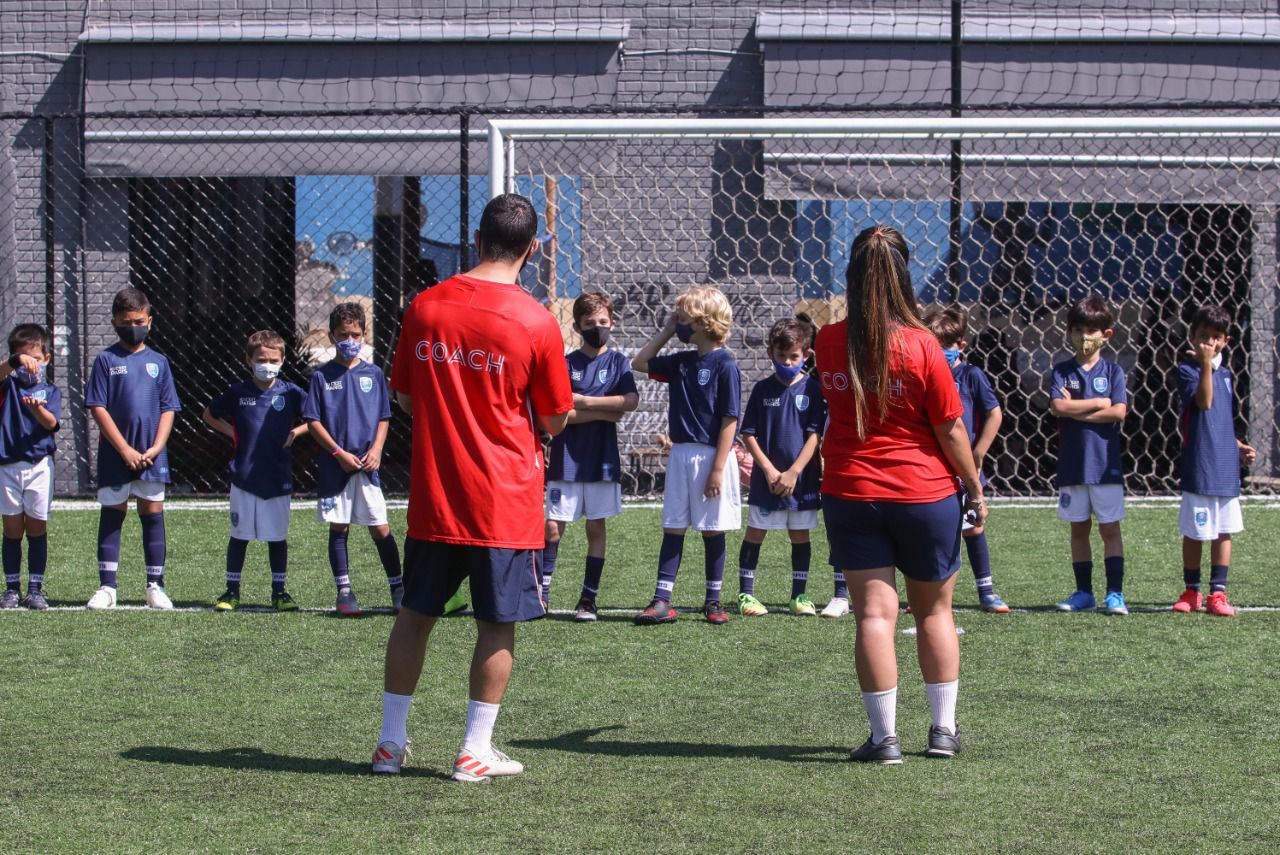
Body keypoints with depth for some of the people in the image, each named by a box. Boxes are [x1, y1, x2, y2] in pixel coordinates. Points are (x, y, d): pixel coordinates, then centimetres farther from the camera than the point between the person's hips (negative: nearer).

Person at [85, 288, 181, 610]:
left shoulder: (158, 362, 8)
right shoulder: (106, 360, 0)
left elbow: (168, 408, 7)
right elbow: (98, 408, -5)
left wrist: (156, 447, -7)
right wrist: (125, 450, -11)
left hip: (152, 455, 2)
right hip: (114, 454, -2)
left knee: (153, 515, 4)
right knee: (112, 515, 3)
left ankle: (155, 586, 10)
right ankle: (106, 587, 7)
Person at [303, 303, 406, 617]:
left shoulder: (373, 373, 6)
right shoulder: (322, 376, 0)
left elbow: (384, 417, 11)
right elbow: (313, 421, -2)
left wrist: (376, 449, -5)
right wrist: (339, 453, -10)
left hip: (367, 465, 1)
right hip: (334, 465, -1)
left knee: (380, 528, -1)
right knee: (339, 528, 4)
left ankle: (399, 588, 9)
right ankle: (344, 592, 11)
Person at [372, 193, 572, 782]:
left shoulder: (424, 307, 0)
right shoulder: (536, 322, -11)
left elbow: (404, 396, 10)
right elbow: (555, 421, -4)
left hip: (432, 496, 4)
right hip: (506, 501, -4)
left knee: (415, 614, 13)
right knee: (498, 625, 6)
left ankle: (390, 742, 18)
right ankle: (475, 752, 8)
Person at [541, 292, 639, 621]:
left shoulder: (617, 362, 5)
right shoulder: (567, 363, 2)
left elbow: (631, 401, -12)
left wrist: (584, 402, -14)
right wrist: (604, 413, -11)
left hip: (602, 459, 1)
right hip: (567, 459, -1)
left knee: (596, 527, 5)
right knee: (553, 527, -4)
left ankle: (588, 598, 11)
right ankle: (541, 593, 3)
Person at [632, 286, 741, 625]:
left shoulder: (724, 365, -11)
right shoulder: (682, 361, 10)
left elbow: (729, 420, -14)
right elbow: (640, 363, 22)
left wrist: (718, 469, -18)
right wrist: (666, 331, 12)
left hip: (711, 456, -6)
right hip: (680, 454, 6)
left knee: (712, 529, 5)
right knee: (673, 528, 4)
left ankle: (713, 601, 15)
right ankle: (662, 601, 3)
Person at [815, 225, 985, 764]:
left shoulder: (829, 343, -4)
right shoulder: (921, 345, -14)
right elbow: (951, 430, -8)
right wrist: (975, 488, 3)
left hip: (849, 493, 1)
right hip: (924, 494, -1)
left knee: (873, 613, 0)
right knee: (934, 611, 15)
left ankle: (885, 737, -3)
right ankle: (944, 729, 20)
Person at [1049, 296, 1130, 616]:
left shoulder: (1113, 371, 2)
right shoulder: (1062, 371, 5)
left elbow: (1118, 412, -11)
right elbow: (1057, 407, -12)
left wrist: (1076, 410, -10)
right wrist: (1099, 403, -8)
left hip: (1106, 465, -2)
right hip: (1072, 465, 2)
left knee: (1110, 528, -1)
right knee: (1078, 529, 9)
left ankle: (1115, 593, 2)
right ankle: (1084, 592, 17)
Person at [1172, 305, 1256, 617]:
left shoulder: (1225, 373, 15)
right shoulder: (1187, 369, -5)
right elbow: (1203, 402, -22)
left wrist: (1239, 447, 12)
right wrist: (1206, 365, -25)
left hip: (1226, 467, 6)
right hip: (1198, 467, -6)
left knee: (1224, 530, 6)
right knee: (1194, 531, 2)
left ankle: (1218, 592, 11)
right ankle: (1191, 591, 15)